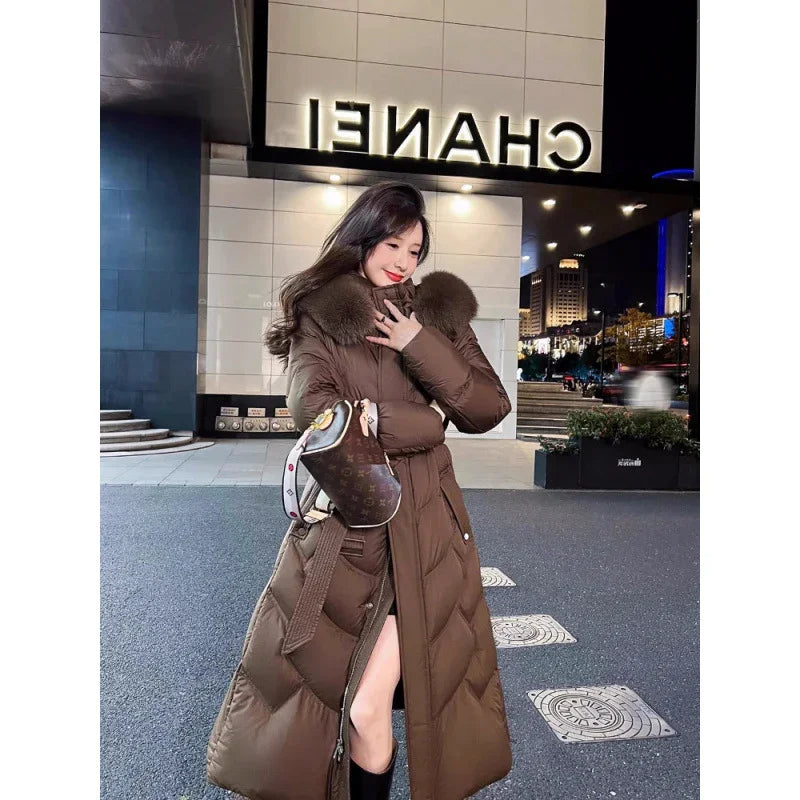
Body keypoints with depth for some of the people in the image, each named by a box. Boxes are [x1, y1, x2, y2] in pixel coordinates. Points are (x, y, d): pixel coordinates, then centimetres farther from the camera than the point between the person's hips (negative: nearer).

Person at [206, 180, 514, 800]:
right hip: (342, 521, 0)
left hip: (422, 528, 1)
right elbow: (311, 405, -12)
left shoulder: (441, 311, 10)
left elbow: (490, 409, 2)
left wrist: (420, 346, -10)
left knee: (371, 704, -2)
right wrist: (424, 422, -10)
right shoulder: (319, 313, 4)